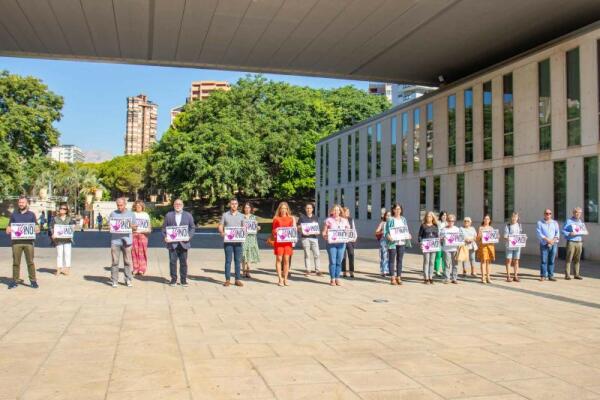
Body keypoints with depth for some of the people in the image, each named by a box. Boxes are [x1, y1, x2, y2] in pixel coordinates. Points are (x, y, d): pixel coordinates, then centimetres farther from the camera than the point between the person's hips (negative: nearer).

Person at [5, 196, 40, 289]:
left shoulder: (31, 214, 11)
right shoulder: (14, 215, 15)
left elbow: (37, 228, 9)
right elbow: (9, 228, 15)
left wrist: (36, 230, -14)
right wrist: (8, 230, -8)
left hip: (28, 241, -1)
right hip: (16, 241, 1)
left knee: (30, 262, -3)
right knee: (16, 262, 2)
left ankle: (33, 281, 0)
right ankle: (15, 280, 7)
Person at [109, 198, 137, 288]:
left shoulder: (131, 214, 10)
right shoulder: (113, 214, 10)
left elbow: (134, 227, 11)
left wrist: (131, 225, -10)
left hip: (127, 241, 0)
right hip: (115, 241, 0)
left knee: (127, 261, 2)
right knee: (115, 262, -1)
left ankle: (128, 280, 9)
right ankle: (114, 281, 4)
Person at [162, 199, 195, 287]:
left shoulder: (188, 215, 9)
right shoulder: (168, 215, 10)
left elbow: (192, 227, 8)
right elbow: (164, 227, 9)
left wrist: (189, 236, -8)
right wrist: (165, 237, -6)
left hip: (184, 243, 0)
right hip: (172, 243, 0)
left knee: (183, 262, 3)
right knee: (172, 261, 1)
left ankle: (183, 280, 12)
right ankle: (173, 279, 11)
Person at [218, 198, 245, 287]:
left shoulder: (241, 216, 11)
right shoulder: (225, 215, 6)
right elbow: (220, 226, 4)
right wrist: (222, 232, -15)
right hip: (228, 241, -1)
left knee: (238, 260, 3)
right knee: (228, 260, 0)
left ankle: (238, 279, 8)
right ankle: (227, 279, 4)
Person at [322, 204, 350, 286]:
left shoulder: (344, 220, 13)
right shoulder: (329, 220, 5)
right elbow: (324, 232, 3)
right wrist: (325, 236, -16)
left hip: (341, 243, 3)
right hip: (331, 243, -2)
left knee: (339, 262, 3)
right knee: (332, 262, -4)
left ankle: (337, 279, 12)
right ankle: (332, 279, 4)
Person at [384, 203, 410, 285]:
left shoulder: (403, 219, 13)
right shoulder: (390, 220, -2)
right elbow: (386, 231, -5)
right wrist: (388, 236, -23)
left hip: (401, 242, 4)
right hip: (392, 242, -4)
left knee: (400, 260, 7)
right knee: (392, 260, -2)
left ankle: (398, 277, 14)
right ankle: (392, 278, 2)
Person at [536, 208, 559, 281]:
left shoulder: (555, 223, 16)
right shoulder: (540, 223, 6)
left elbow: (557, 233, 8)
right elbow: (539, 233, -4)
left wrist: (553, 240, -9)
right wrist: (547, 239, -15)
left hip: (553, 244, 3)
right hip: (544, 244, -3)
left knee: (552, 260, 3)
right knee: (544, 260, -6)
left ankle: (551, 275, 9)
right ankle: (543, 276, -2)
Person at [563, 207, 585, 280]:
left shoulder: (581, 222, 16)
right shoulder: (568, 221, -1)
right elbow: (563, 230, -5)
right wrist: (569, 233, -20)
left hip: (579, 242, 5)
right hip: (571, 242, -5)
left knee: (577, 259, 7)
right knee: (569, 259, -6)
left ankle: (576, 274, 12)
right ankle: (567, 275, -4)